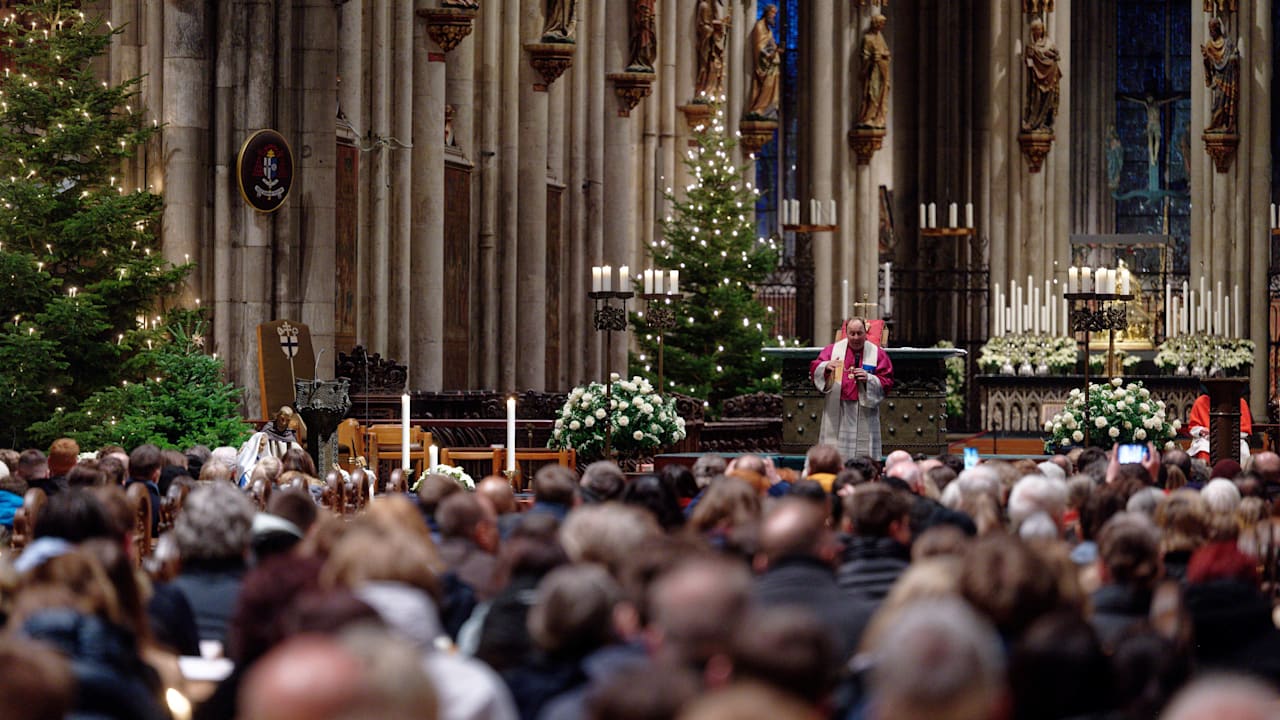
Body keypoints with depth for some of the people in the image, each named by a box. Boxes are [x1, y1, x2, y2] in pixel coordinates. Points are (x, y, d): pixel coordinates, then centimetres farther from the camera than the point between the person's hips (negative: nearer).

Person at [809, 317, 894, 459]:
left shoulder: (877, 353, 4)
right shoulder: (833, 349, 7)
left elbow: (887, 382, 2)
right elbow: (814, 370, 1)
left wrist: (869, 378, -15)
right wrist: (826, 366, -20)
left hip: (864, 413, -1)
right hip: (837, 411, 1)